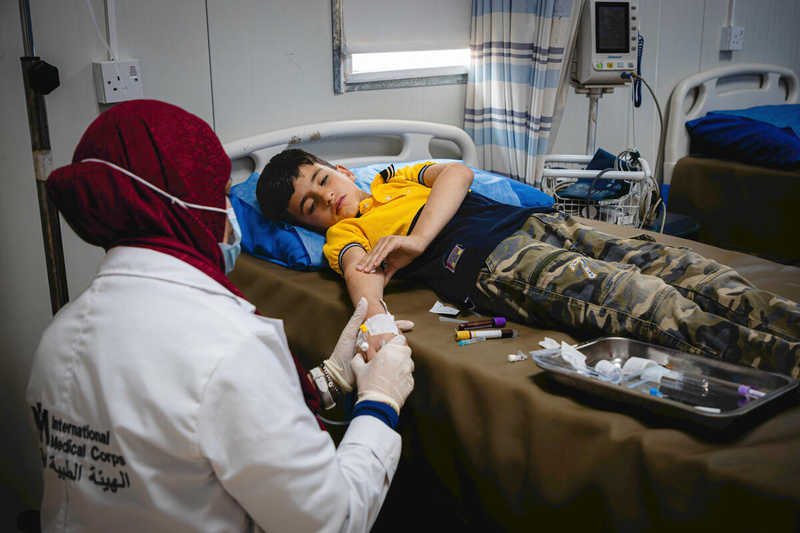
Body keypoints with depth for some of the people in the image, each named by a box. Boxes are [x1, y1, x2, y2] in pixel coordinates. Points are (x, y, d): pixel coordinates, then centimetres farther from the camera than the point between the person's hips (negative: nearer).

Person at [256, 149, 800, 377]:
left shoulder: (396, 178, 30)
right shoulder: (344, 235, 16)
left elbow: (457, 173, 12)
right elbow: (362, 273, -6)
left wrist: (416, 240, -5)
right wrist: (373, 316, -31)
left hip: (532, 222, 6)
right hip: (492, 264, -6)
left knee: (680, 270, -12)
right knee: (649, 303, -26)